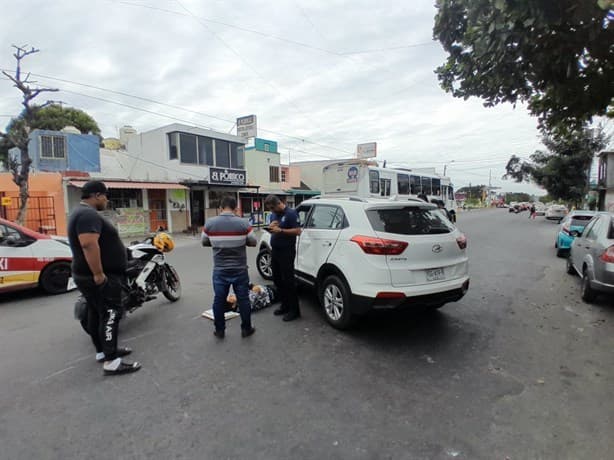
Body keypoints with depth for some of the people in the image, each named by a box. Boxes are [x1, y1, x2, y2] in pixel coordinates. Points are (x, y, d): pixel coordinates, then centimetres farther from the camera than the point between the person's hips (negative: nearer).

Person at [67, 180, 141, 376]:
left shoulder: (81, 213, 17)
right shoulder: (89, 214, -19)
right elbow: (89, 244, -32)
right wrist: (99, 274, -30)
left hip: (87, 276, 11)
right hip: (101, 277, -11)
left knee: (96, 313, 16)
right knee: (110, 315, -9)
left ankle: (102, 351, 27)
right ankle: (111, 362, -8)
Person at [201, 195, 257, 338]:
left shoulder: (209, 223, -7)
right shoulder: (243, 223, -12)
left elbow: (204, 242, 7)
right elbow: (253, 242, -2)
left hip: (220, 270, 1)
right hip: (239, 270, -1)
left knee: (219, 300, 13)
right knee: (243, 299, 10)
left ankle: (219, 330, 24)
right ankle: (246, 329, 21)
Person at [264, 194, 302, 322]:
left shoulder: (291, 213, -11)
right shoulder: (273, 214, 13)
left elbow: (298, 231, -16)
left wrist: (280, 230, -22)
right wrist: (270, 227, -3)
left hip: (287, 252, -8)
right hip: (275, 250, 8)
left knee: (288, 280, -6)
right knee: (277, 280, 12)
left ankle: (294, 310, 3)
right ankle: (285, 305, 25)